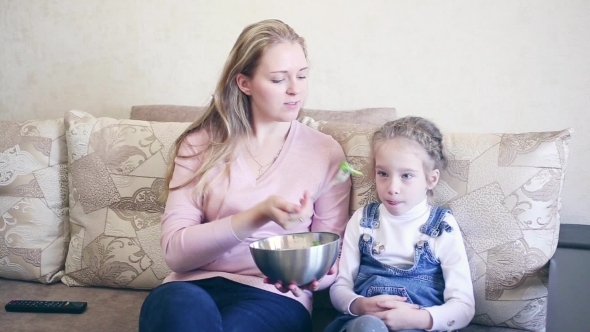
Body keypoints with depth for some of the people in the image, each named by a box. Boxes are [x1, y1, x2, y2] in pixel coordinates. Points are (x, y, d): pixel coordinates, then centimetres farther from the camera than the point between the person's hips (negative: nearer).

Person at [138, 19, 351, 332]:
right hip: (195, 286, 2)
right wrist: (257, 216, -19)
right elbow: (175, 250, -5)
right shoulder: (201, 143, 6)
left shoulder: (326, 151, 7)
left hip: (274, 294, -1)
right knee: (179, 305, -36)